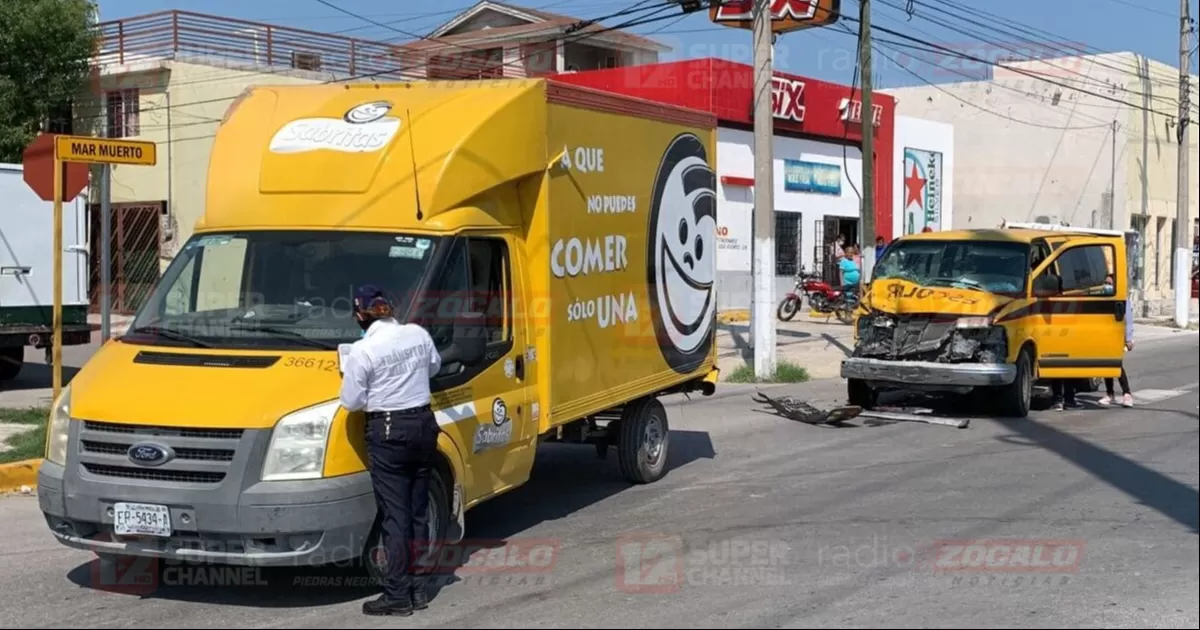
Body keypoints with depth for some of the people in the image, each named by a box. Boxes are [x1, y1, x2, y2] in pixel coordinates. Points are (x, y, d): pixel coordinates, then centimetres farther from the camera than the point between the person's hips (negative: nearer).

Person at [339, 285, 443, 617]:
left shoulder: (362, 350, -16)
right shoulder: (418, 334, -1)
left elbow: (352, 401, -9)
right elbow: (434, 366, 18)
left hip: (388, 433, -5)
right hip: (423, 425, 5)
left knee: (395, 517, 0)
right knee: (418, 512, 13)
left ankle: (398, 594, 3)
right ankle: (418, 588, 20)